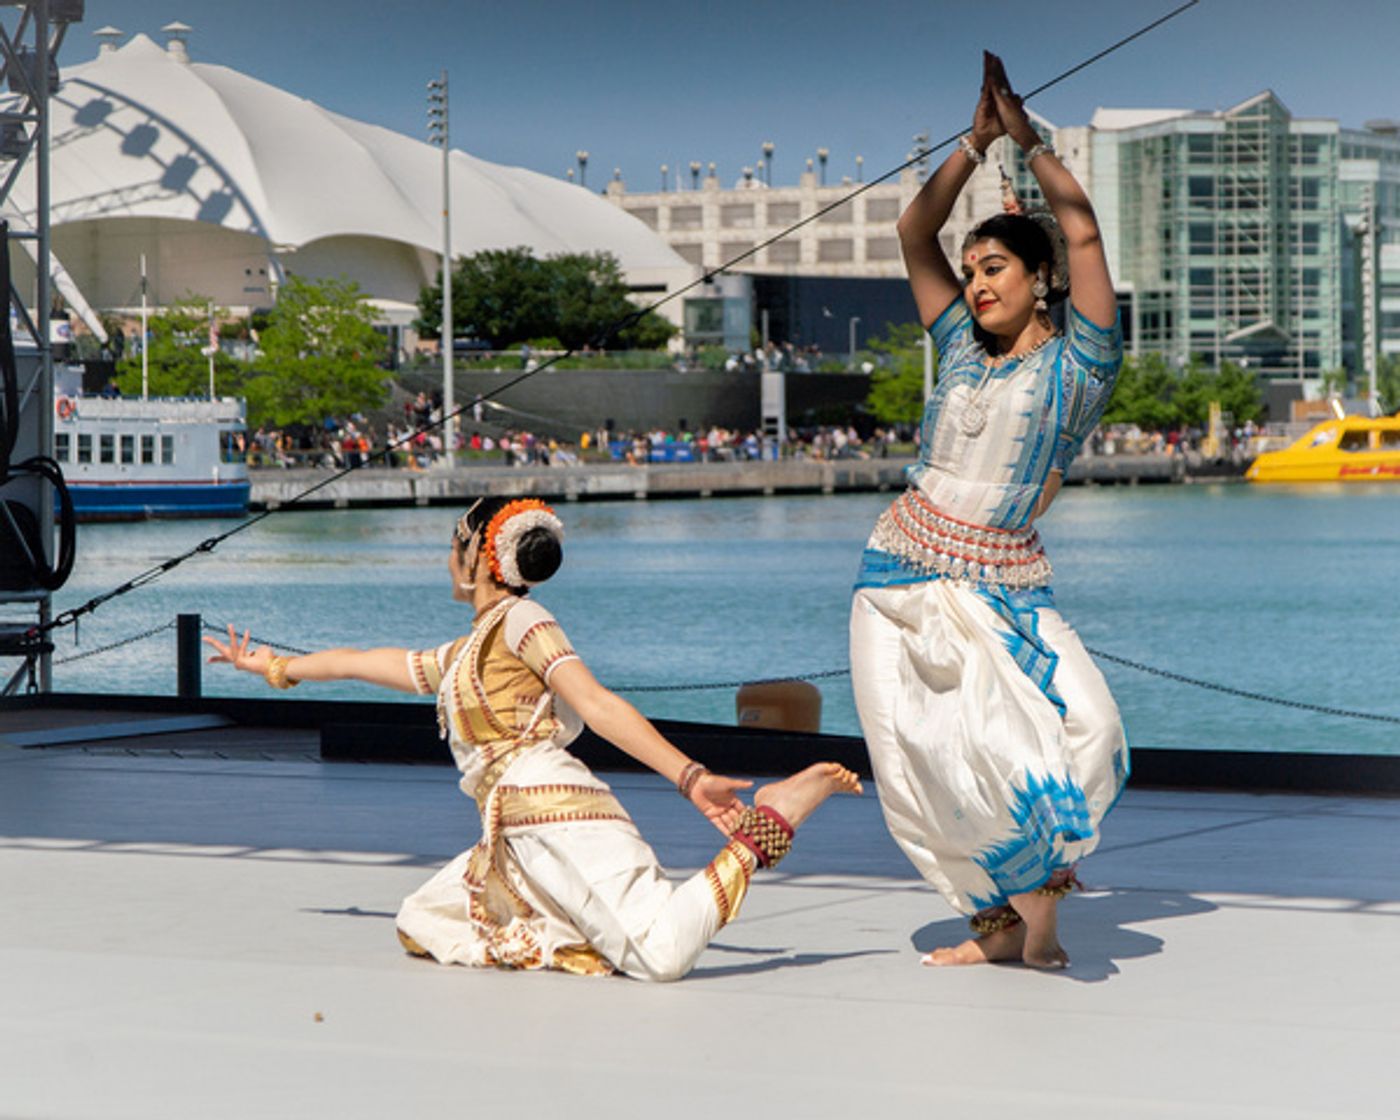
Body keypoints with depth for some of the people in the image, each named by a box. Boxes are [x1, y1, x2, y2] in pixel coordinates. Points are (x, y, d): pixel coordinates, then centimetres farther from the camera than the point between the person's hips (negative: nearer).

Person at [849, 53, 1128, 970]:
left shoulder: (1077, 364, 1)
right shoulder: (962, 350, 14)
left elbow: (1082, 231, -8)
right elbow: (915, 233, 15)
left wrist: (1027, 137, 0)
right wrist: (977, 143, 10)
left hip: (999, 590, -5)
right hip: (900, 579, 5)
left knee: (1075, 726, -24)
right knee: (917, 764, -1)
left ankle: (1041, 894, -8)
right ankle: (1000, 922, 8)